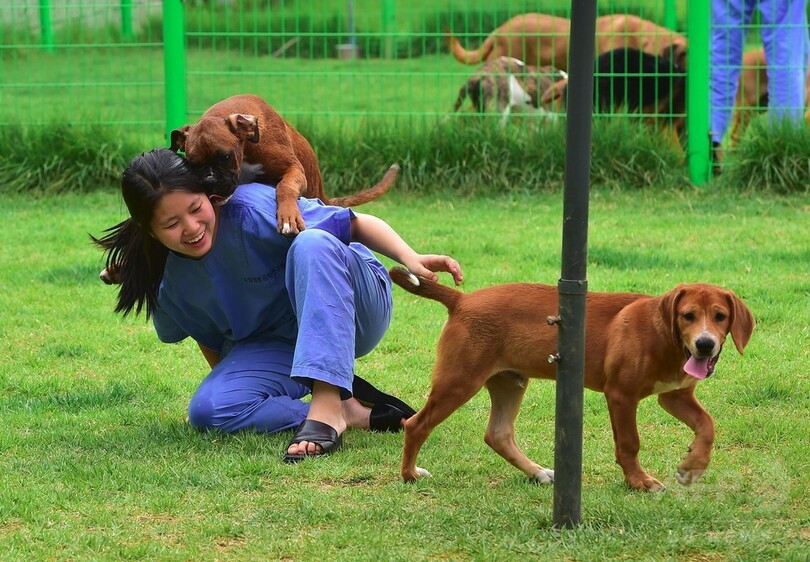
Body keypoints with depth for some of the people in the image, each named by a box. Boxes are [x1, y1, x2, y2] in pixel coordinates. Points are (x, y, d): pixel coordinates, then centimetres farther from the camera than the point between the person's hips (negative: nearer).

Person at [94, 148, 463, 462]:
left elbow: (357, 224, -21)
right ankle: (357, 413, -19)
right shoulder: (169, 284, -8)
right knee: (207, 410, -24)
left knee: (312, 243, -37)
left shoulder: (254, 209, -24)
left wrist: (411, 259, -34)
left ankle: (327, 406, -45)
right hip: (276, 346, 5)